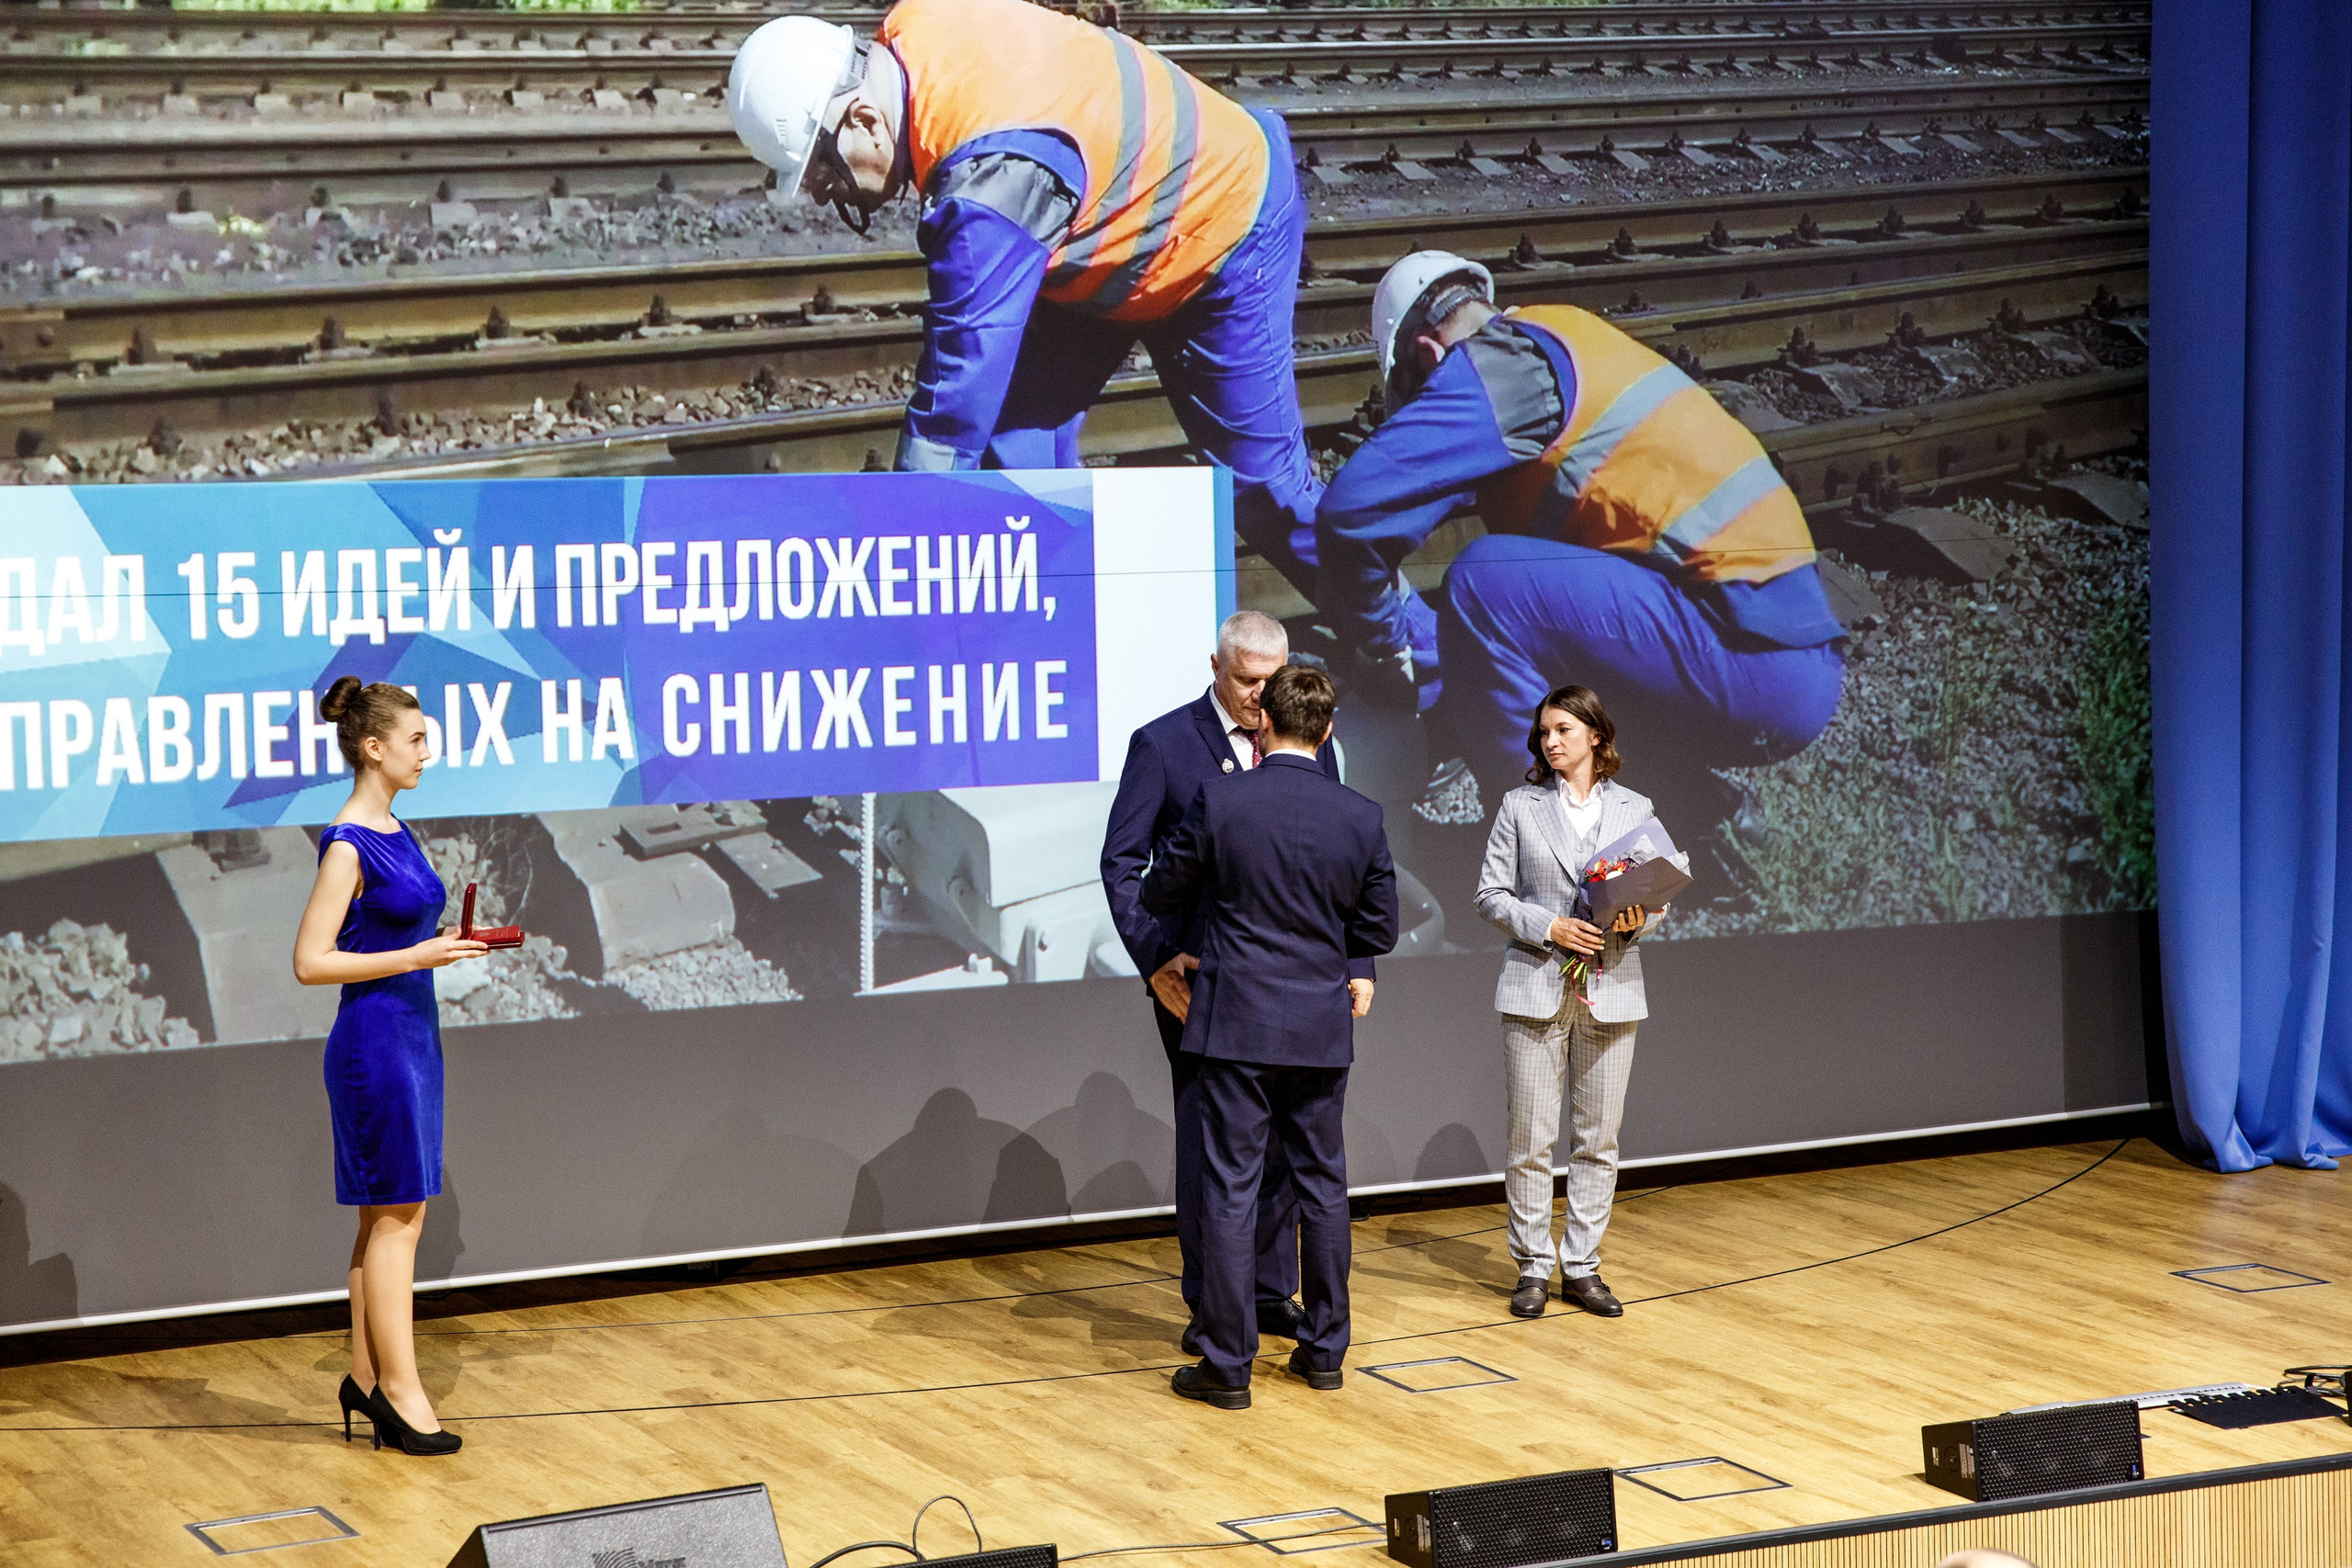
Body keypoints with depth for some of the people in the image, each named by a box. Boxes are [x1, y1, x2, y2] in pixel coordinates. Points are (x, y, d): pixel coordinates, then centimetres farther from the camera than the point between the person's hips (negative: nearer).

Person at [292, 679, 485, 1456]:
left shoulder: (397, 832, 11)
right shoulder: (347, 846, -15)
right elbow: (311, 961, -18)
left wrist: (453, 945, 6)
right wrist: (416, 956, -21)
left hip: (413, 1035, 9)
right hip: (374, 1041, -9)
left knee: (386, 1218, 12)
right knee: (398, 1216, -5)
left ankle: (366, 1378, 19)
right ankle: (399, 1390, 1)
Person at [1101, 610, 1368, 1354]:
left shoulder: (1309, 745, 7)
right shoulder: (1162, 744, -4)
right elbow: (1122, 864, -5)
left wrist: (1354, 965, 2)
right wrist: (1156, 961, -15)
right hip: (1199, 978, -3)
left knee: (1282, 1138, 8)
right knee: (1207, 1141, 2)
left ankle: (1271, 1291, 20)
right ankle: (1210, 1306, 11)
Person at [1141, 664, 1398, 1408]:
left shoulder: (1220, 801, -11)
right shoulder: (1361, 817, -2)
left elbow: (1161, 893, 1)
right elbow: (1380, 928, 6)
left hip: (1237, 1020, -3)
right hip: (1322, 1026, 3)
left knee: (1230, 1188, 0)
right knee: (1322, 1185, 14)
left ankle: (1227, 1365, 2)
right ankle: (1324, 1348, 22)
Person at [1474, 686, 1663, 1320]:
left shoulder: (1635, 809, 8)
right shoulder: (1520, 806, 4)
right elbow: (1492, 894, 2)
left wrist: (1637, 918, -12)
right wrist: (1549, 927, -13)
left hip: (1611, 991, 2)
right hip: (1536, 988, -2)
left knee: (1598, 1138, 5)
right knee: (1530, 1138, -1)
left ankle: (1582, 1267, 14)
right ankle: (1533, 1267, 8)